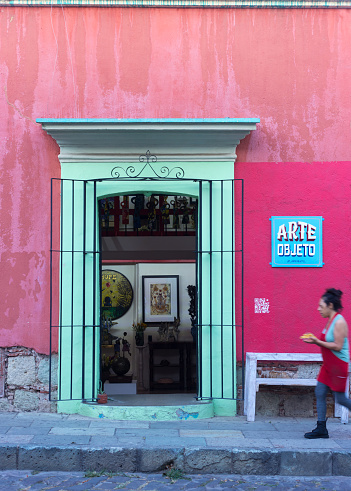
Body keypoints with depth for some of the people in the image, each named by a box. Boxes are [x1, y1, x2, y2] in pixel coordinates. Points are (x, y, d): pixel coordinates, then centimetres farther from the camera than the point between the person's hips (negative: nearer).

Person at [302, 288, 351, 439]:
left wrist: (317, 341, -21)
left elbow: (338, 346, -22)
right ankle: (321, 429, 9)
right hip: (328, 365, 9)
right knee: (320, 393, 4)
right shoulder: (330, 320, 11)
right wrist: (314, 340, 5)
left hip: (339, 365, -9)